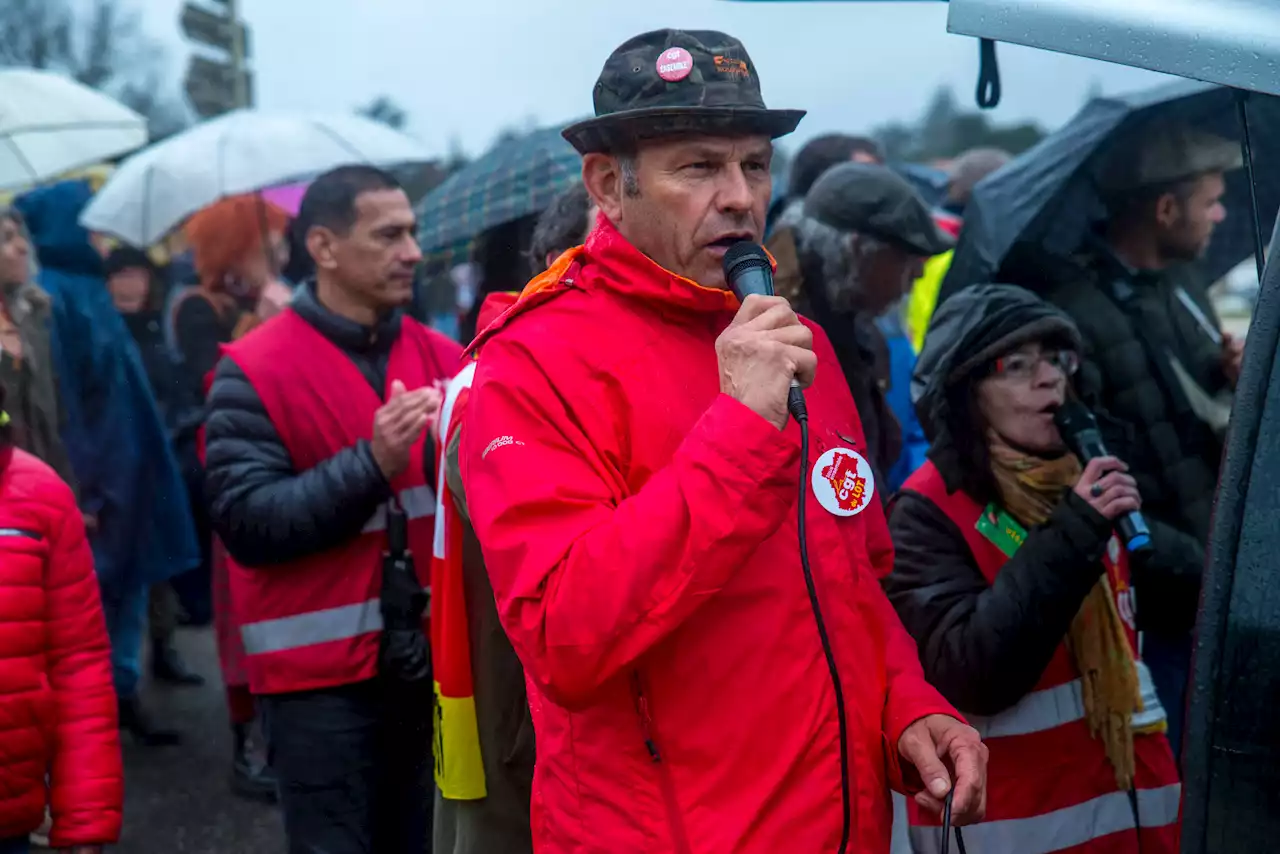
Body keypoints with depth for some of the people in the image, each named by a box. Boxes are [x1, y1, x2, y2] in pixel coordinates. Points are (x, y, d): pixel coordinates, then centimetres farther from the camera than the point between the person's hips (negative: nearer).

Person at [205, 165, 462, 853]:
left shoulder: (442, 359, 7)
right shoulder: (254, 373, -6)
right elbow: (248, 521, -14)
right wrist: (372, 464, -22)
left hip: (432, 663, 4)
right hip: (321, 675, -4)